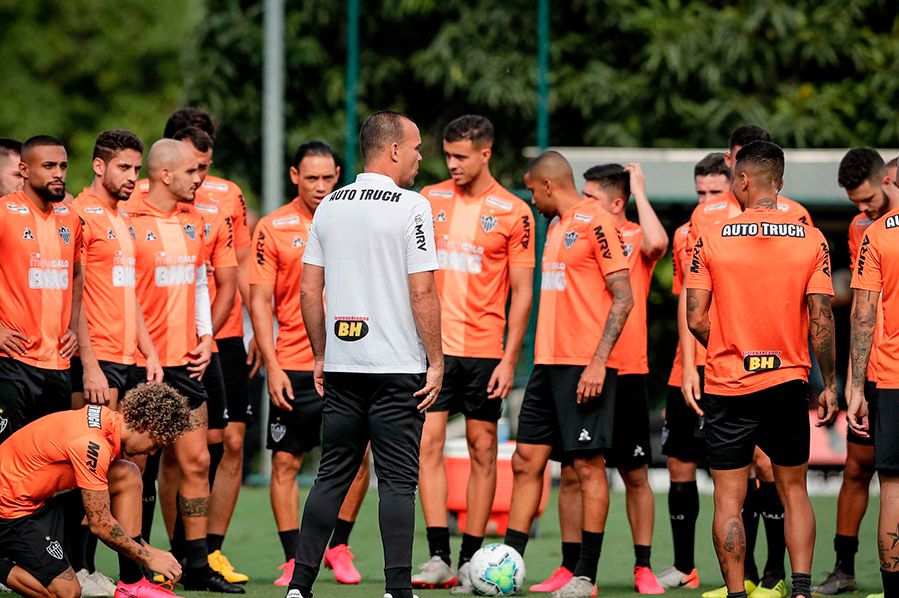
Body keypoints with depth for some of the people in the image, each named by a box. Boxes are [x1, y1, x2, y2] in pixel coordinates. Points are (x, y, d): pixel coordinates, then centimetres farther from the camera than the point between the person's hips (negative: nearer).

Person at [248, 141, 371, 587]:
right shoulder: (273, 228, 0)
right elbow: (260, 300, -1)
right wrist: (272, 365, -9)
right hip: (294, 365, -1)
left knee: (356, 458, -2)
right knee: (286, 462, 0)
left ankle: (338, 546, 15)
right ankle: (294, 559, 8)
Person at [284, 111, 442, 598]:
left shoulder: (330, 206, 10)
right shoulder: (410, 207, -9)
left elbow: (309, 289, 10)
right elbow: (422, 292, -13)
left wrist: (320, 356, 18)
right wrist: (435, 362, -7)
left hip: (341, 365, 6)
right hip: (397, 366, -5)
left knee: (332, 475, 10)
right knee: (398, 480, -2)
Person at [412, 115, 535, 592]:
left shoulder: (513, 213, -2)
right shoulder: (430, 200, 7)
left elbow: (522, 291, -1)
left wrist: (509, 359, -7)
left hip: (484, 350, -2)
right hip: (432, 346, 2)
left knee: (483, 449, 2)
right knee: (427, 443, -8)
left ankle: (471, 560, 7)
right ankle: (439, 557, -9)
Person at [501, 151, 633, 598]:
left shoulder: (595, 222, -9)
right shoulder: (556, 226, 18)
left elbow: (623, 297, -13)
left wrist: (599, 360, -19)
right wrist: (544, 356, 18)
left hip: (585, 365, -9)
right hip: (549, 361, 9)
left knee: (588, 465, -4)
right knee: (526, 460, 6)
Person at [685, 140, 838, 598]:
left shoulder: (711, 239, -6)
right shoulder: (811, 240, -3)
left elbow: (696, 320, -7)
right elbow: (822, 320, -5)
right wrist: (829, 385, 5)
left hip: (727, 385, -2)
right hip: (789, 382, 2)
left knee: (728, 498, 3)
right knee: (794, 490, 15)